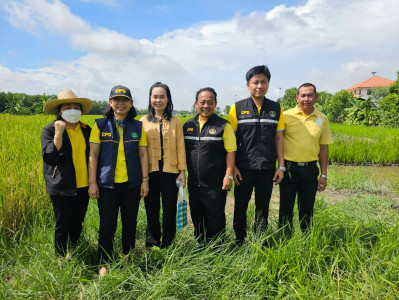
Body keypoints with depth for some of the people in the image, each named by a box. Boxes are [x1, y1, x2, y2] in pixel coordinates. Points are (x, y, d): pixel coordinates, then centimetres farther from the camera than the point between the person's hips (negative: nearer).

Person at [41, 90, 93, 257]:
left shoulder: (86, 130, 6)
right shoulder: (50, 130, -6)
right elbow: (50, 159, -17)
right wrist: (58, 134, -25)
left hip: (83, 186, 4)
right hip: (62, 187, -4)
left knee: (77, 224, 16)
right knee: (63, 225, 7)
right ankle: (61, 256, 29)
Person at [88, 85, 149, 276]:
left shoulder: (138, 126, 6)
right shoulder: (100, 125, 1)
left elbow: (143, 154, 7)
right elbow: (93, 155, 0)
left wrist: (145, 179, 2)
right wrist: (92, 182, -5)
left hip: (132, 184, 2)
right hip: (107, 184, -2)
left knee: (130, 223, 12)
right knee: (107, 225, 4)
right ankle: (104, 264, 23)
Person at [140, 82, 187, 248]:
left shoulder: (176, 122, 5)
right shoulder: (144, 121, 5)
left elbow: (180, 147, 4)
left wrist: (182, 171, -1)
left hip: (170, 172, 0)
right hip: (150, 172, 1)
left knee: (170, 210, 7)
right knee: (151, 210, 10)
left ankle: (168, 245, 22)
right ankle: (151, 244, 25)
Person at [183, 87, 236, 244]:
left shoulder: (223, 125, -5)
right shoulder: (188, 125, 8)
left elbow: (231, 151, -7)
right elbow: (182, 151, 14)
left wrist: (228, 175, -12)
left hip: (215, 183, -4)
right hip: (194, 183, 5)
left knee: (215, 219, 5)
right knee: (197, 218, 16)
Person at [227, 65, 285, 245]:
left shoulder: (276, 109, 6)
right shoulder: (237, 108, -1)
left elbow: (279, 138, 8)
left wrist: (281, 166, 3)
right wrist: (232, 166, -6)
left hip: (267, 169, 2)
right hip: (244, 168, -1)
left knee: (263, 208, 12)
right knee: (240, 207, 8)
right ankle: (239, 242, 26)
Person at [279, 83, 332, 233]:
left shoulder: (322, 119, 6)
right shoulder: (286, 115, -3)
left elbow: (323, 148, 10)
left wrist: (324, 175, 8)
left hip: (310, 169, 2)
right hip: (289, 168, -2)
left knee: (307, 209, 12)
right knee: (286, 207, 7)